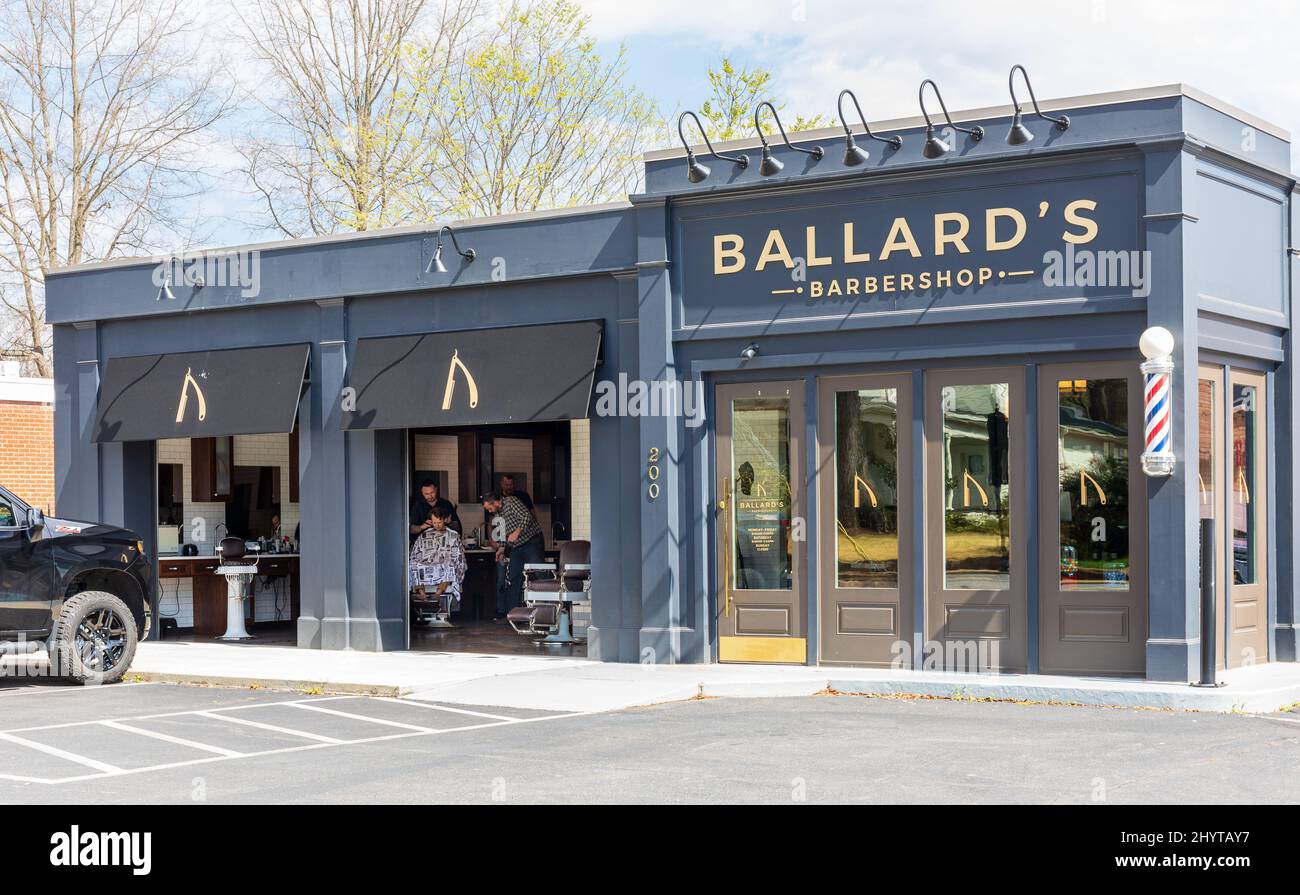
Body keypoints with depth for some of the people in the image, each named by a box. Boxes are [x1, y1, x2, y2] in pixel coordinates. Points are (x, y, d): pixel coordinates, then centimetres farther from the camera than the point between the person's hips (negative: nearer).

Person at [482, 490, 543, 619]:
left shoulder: (511, 502, -11)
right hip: (516, 548, 9)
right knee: (513, 579, 5)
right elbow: (502, 535, 22)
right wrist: (501, 548, 7)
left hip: (532, 543, -9)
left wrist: (517, 532, -25)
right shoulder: (496, 515, 14)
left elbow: (527, 516, -21)